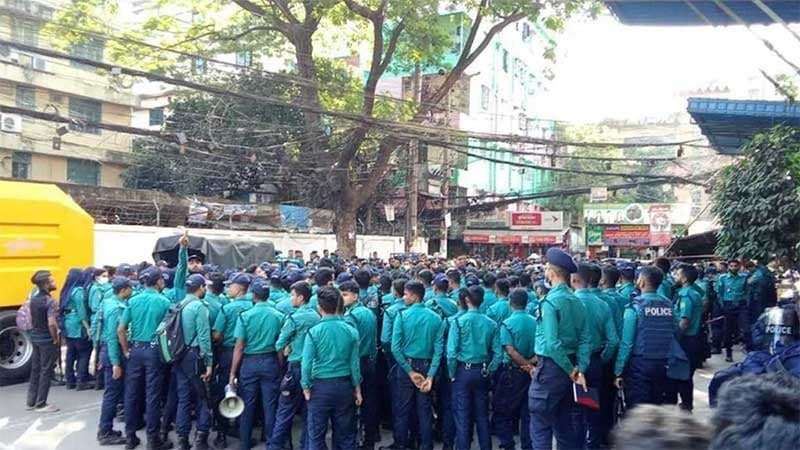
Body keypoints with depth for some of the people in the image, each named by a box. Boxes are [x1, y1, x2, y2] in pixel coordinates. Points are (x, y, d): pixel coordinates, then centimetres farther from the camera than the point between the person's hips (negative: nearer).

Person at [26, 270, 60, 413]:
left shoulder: (33, 299, 6)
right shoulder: (50, 301, -20)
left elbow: (32, 319, 15)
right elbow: (51, 323, -27)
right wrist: (56, 339, -15)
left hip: (35, 338, 8)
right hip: (47, 340, -8)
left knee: (35, 369, 16)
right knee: (46, 371, 1)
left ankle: (31, 402, 24)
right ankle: (41, 404, 6)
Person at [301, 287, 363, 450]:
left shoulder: (314, 331, -12)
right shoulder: (351, 331, -4)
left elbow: (307, 363, -13)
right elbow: (354, 363, 0)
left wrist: (306, 387, 0)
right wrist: (357, 389, 10)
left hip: (321, 386, -3)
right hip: (344, 385, 3)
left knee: (316, 434, 8)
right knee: (345, 433, 14)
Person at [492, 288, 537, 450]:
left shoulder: (507, 323, -13)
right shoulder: (535, 322, 0)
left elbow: (511, 351, -20)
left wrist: (527, 366, -15)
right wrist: (531, 362, -9)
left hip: (512, 372, -4)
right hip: (530, 372, 4)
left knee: (503, 410, 9)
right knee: (527, 411, 13)